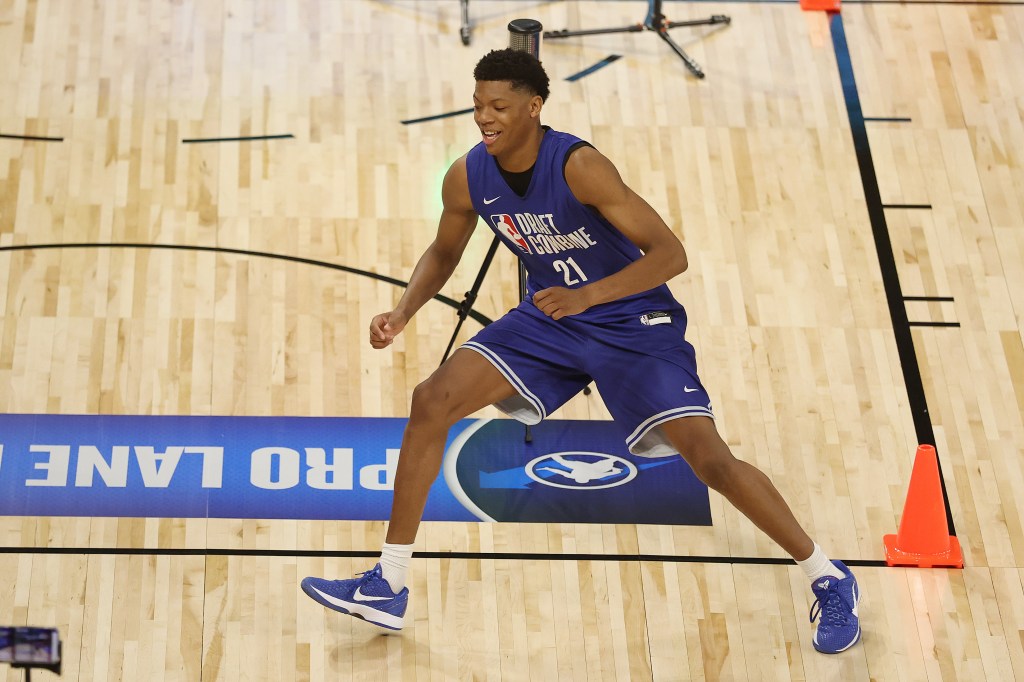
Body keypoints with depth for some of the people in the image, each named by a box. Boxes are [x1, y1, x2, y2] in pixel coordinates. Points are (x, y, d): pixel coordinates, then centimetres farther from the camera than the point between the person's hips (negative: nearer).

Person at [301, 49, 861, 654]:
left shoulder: (580, 166, -27)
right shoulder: (468, 178, -10)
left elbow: (671, 253, -27)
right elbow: (444, 253, 11)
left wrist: (586, 296, -38)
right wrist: (404, 313, -6)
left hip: (635, 323, -6)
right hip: (551, 317, 6)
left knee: (711, 460, -17)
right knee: (432, 402, -8)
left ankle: (832, 581, 4)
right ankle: (389, 588, 2)